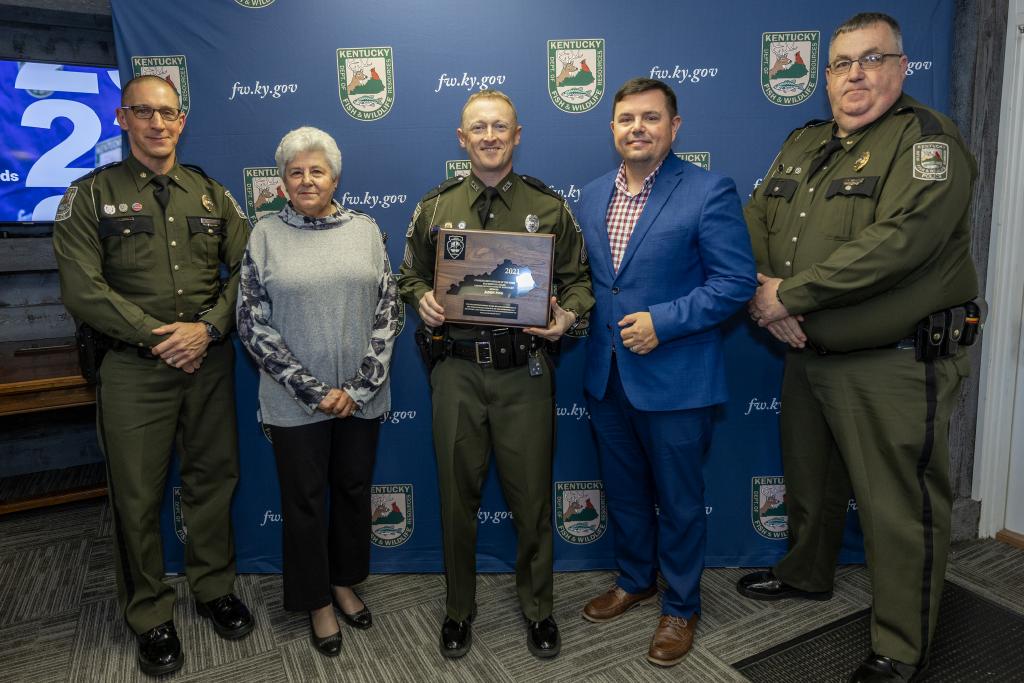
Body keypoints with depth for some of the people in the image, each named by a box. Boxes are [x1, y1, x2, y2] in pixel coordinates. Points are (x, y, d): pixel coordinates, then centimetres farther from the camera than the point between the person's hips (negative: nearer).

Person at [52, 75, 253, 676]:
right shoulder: (92, 195, 1)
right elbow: (82, 288, -7)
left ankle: (215, 586, 33)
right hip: (135, 369, -2)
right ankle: (150, 615, 25)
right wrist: (157, 336, -13)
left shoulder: (211, 193, 10)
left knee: (214, 479, 12)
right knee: (139, 497, 6)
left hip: (210, 361, 3)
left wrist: (208, 327, -11)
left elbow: (245, 270, 3)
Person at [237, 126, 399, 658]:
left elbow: (388, 309, 0)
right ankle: (316, 601, 30)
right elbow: (252, 323, -6)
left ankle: (344, 581, 38)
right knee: (305, 501, 10)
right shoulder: (266, 234, -2)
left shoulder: (365, 229, 2)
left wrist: (359, 385, -9)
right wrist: (312, 390, -12)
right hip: (296, 401, -2)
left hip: (362, 397, 2)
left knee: (354, 490, 15)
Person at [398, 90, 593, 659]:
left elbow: (579, 278, 6)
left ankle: (539, 607, 33)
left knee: (532, 494, 10)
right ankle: (460, 607, 35)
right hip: (456, 372, 1)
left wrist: (568, 315, -13)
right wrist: (423, 302, -7)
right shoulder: (434, 208, 7)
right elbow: (411, 276, 15)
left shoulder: (548, 206, 4)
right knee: (458, 494, 13)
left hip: (524, 371, -1)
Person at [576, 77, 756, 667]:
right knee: (624, 492, 21)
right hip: (607, 375, 6)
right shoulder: (592, 196, 9)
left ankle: (682, 607, 33)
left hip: (675, 379, -5)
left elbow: (737, 281, -14)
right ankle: (636, 581, 44)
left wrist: (663, 322, -21)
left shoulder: (709, 191, -11)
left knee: (679, 500, 11)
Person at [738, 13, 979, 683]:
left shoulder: (926, 138, -10)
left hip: (896, 365, -7)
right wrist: (761, 291, -12)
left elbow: (897, 241, -25)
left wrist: (789, 293, -21)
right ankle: (808, 574, 48)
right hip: (808, 354, 7)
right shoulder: (803, 143, 12)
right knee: (810, 479, 23)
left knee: (901, 508, 4)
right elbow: (755, 219, 7)